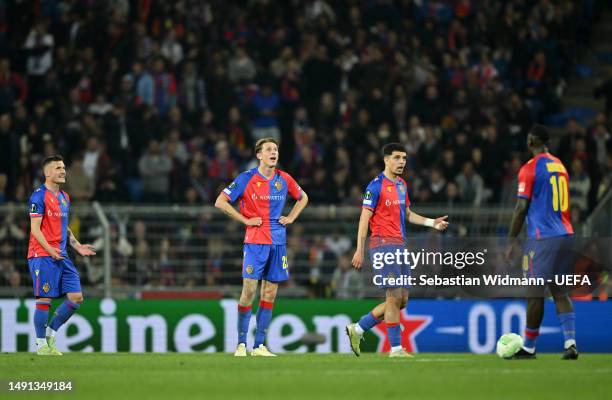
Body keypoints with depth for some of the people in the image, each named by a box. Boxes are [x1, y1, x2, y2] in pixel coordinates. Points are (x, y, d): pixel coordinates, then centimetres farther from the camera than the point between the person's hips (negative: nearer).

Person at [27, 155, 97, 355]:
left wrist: (77, 246, 15)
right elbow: (35, 228, -13)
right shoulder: (39, 196, -8)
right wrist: (50, 250, -24)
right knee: (44, 300, -6)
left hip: (61, 256, 8)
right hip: (42, 256, -8)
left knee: (76, 297, 0)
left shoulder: (64, 197, 17)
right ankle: (41, 344, 5)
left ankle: (50, 333, 14)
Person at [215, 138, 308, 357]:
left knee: (270, 293, 4)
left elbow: (302, 198, 26)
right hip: (255, 241, -4)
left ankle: (259, 345, 9)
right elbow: (220, 202, -6)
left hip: (277, 242, 4)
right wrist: (245, 220, -8)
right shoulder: (246, 179, -5)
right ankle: (241, 344, -1)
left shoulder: (284, 179, 8)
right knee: (249, 291, -9)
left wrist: (290, 218, 10)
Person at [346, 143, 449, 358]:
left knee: (402, 300, 8)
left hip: (399, 246, 9)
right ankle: (396, 348, -3)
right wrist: (359, 250, -15)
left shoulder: (402, 185, 15)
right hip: (383, 244, -9)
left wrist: (431, 223, 13)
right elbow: (364, 218, -11)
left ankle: (357, 329, 18)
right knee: (395, 297, -9)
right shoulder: (376, 186, -9)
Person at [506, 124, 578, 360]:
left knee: (535, 292, -2)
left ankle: (529, 347, 4)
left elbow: (522, 207, -10)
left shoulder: (530, 168, -7)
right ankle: (570, 342, -5)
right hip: (565, 234, 7)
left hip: (542, 237, -7)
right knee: (559, 290, 9)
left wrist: (511, 241, -4)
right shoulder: (560, 166, 15)